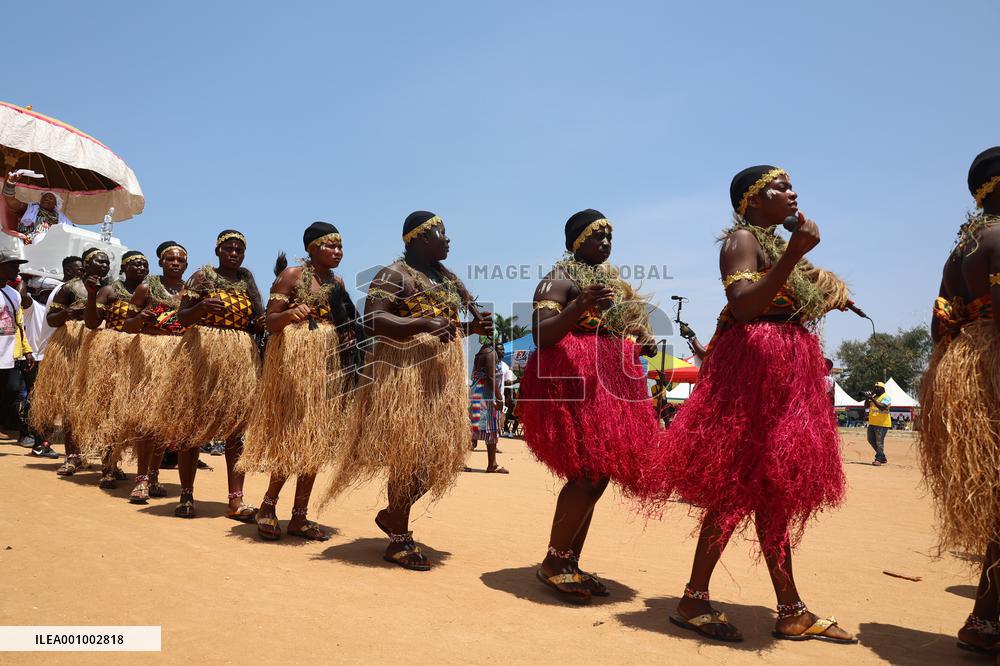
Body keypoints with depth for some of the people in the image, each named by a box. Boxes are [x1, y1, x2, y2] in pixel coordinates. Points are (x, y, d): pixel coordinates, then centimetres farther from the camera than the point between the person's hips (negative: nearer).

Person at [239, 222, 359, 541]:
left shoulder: (337, 282, 15)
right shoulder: (292, 275, -3)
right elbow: (269, 320, -8)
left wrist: (351, 335, 4)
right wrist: (290, 314, -27)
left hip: (329, 363, 6)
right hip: (293, 359, -6)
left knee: (316, 439, 5)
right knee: (292, 433, -6)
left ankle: (299, 517, 13)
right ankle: (268, 505, 14)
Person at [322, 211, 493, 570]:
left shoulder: (448, 278, 17)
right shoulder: (394, 275, -7)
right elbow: (372, 321, -19)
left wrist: (476, 326, 4)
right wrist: (424, 324, -28)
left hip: (443, 376, 8)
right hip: (404, 373, -8)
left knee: (438, 455, 9)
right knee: (408, 454, -5)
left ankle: (392, 515, 29)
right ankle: (399, 541, 8)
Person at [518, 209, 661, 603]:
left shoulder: (614, 282, 21)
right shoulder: (560, 280, -5)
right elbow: (541, 335, -16)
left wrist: (642, 347, 8)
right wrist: (581, 305, -29)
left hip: (611, 385, 9)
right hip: (573, 383, -9)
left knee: (598, 476, 6)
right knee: (588, 474, -16)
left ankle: (570, 563, 15)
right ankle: (552, 562, -2)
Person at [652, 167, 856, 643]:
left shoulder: (778, 242, 20)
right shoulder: (742, 239, -7)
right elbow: (743, 306, -24)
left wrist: (830, 294, 17)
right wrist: (794, 254, -28)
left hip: (786, 371, 10)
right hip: (751, 367, -9)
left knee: (774, 488, 10)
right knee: (739, 487, -9)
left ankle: (791, 611, 17)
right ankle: (694, 601, 1)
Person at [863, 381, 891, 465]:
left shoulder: (886, 397, -7)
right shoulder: (874, 396, 15)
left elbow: (882, 407, -23)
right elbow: (866, 406, 12)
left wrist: (872, 399, -27)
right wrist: (867, 398, -5)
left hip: (882, 424, -9)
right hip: (872, 423, 9)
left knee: (879, 442, -10)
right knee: (871, 440, 13)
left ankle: (879, 459, -9)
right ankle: (882, 457, 25)